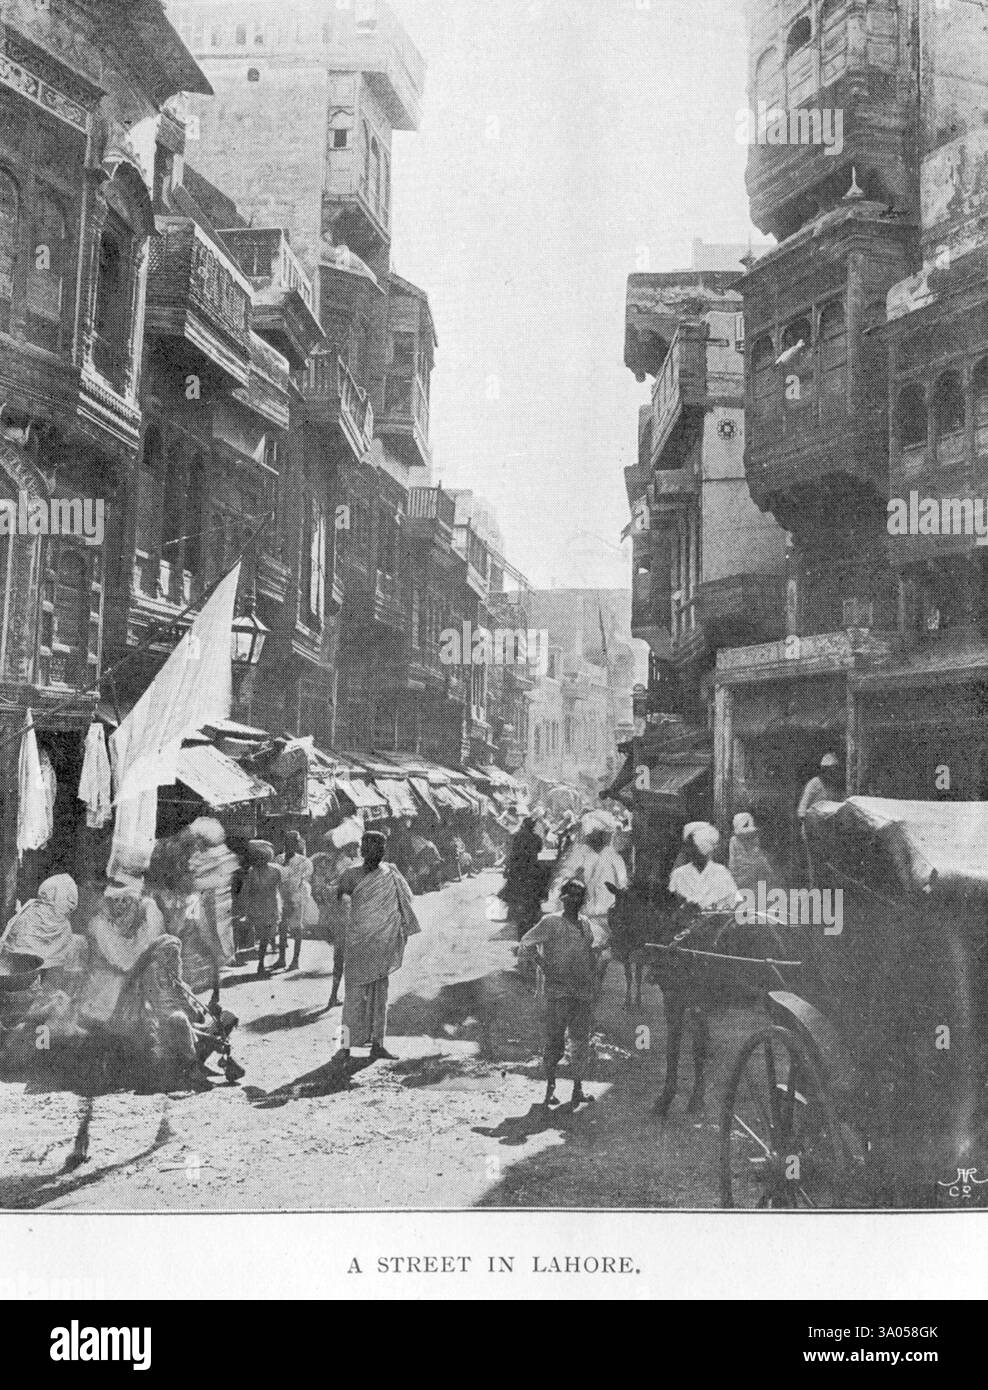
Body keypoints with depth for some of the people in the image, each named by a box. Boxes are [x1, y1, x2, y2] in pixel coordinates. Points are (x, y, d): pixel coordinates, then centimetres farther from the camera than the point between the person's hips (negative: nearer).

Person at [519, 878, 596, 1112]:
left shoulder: (585, 923, 13)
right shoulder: (551, 922, -4)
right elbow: (525, 945, -2)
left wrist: (594, 983, 17)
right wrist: (544, 965, -9)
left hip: (584, 991, 5)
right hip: (558, 990, -5)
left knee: (581, 1040, 6)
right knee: (555, 1040, -4)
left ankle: (578, 1089, 13)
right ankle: (549, 1087, 8)